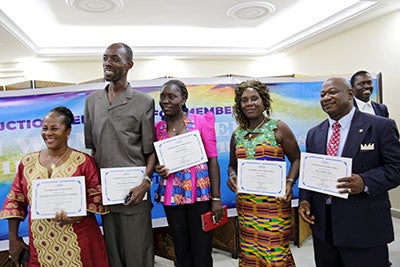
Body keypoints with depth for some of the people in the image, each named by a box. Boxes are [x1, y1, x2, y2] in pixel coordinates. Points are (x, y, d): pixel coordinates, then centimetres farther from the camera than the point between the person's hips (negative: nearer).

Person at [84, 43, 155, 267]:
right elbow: (90, 146, 13)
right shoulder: (92, 101, 10)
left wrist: (146, 182, -15)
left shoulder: (144, 102, -3)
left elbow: (150, 150, -3)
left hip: (133, 191, -4)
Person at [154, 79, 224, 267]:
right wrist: (158, 168, -7)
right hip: (172, 195, 3)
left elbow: (212, 160, -5)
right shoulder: (157, 128, 5)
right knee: (181, 251, 13)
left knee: (202, 252, 5)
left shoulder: (201, 121, -4)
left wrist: (216, 198, -9)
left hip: (200, 193, -2)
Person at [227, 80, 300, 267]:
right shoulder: (237, 134, 10)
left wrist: (289, 182, -14)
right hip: (245, 204, 4)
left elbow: (296, 158, 1)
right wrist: (231, 176, -2)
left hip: (274, 202, -4)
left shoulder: (278, 128, -1)